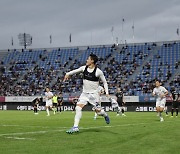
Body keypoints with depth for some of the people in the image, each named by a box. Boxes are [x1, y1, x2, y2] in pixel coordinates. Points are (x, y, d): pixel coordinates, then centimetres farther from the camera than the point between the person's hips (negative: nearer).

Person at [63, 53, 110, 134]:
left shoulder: (98, 71, -13)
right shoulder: (84, 68, -2)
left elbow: (104, 82, -2)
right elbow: (75, 71, 16)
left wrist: (107, 92, -10)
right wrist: (68, 74, 1)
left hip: (94, 94, -3)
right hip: (84, 93, 4)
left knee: (99, 111, 5)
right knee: (78, 108, -13)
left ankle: (105, 115, 41)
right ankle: (75, 127, -11)